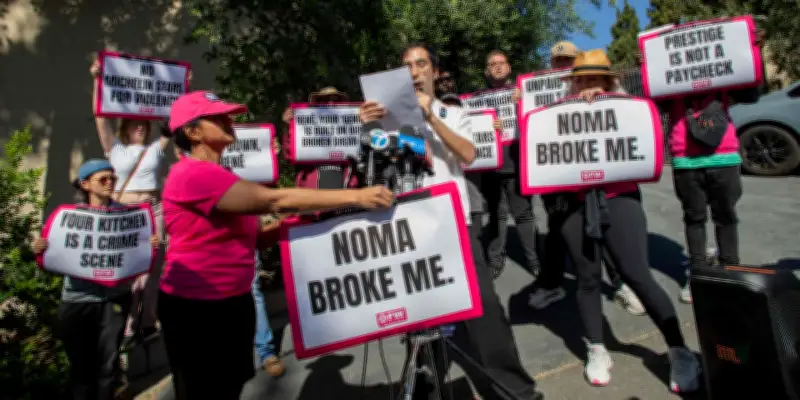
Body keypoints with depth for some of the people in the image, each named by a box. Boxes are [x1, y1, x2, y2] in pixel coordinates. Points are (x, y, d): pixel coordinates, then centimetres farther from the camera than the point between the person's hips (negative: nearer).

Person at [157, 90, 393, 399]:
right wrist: (354, 197, -30)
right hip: (195, 307, -8)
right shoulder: (193, 174, -19)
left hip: (235, 301, 8)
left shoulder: (218, 175, 11)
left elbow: (250, 238, 8)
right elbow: (273, 201, -29)